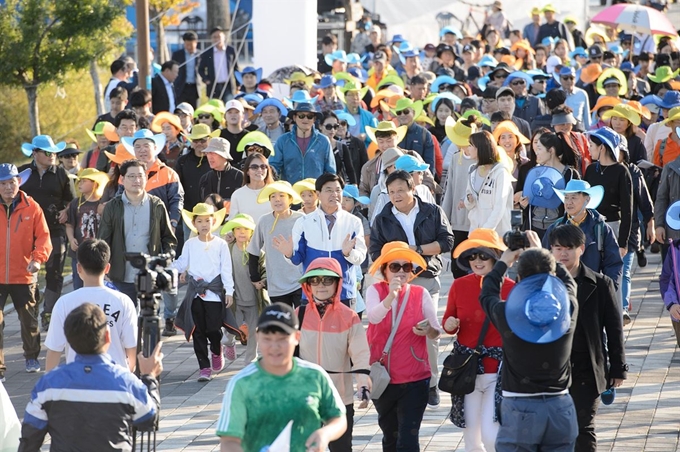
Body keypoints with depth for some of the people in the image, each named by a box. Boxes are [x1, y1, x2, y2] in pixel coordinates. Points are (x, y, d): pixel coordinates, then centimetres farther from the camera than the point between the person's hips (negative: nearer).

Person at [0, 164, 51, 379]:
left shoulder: (32, 208, -4)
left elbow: (43, 237, -4)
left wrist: (38, 258, -20)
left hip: (23, 275, 1)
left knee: (29, 320, 17)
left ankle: (31, 357, 39)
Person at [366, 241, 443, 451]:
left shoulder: (421, 294, -3)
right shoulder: (375, 291, -5)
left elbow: (437, 331, -1)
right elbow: (373, 317, -25)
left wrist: (429, 330, -24)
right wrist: (391, 295, -42)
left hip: (414, 379, -2)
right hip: (382, 377, 2)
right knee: (390, 435, 19)